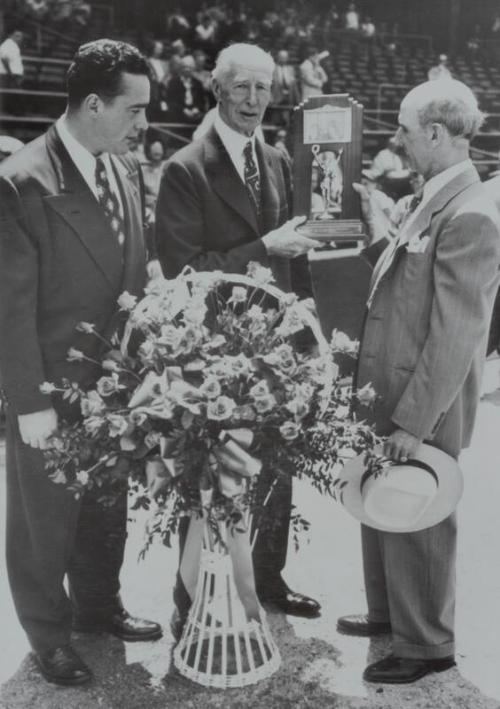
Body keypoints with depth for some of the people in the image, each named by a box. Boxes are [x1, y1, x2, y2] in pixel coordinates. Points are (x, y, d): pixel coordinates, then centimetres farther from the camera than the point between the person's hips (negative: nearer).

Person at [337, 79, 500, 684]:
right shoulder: (434, 202, 9)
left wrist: (414, 421, -22)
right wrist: (374, 233, 5)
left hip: (421, 407, -9)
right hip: (387, 395, 9)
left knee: (415, 523, 8)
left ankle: (426, 645, 30)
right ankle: (389, 613, 44)